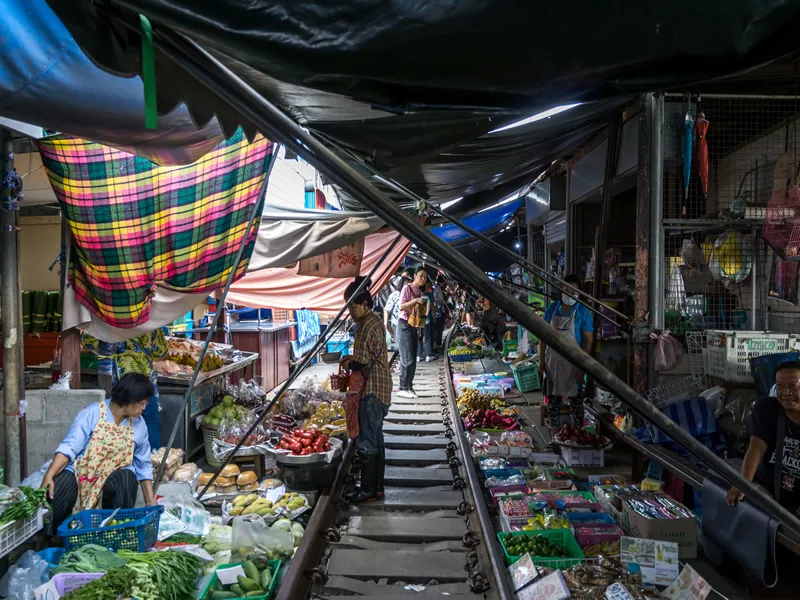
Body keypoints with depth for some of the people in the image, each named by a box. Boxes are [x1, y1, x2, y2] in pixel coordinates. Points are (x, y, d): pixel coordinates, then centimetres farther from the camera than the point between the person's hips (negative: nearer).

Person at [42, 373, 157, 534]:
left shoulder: (139, 425, 2)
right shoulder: (92, 414, -11)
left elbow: (144, 466, 8)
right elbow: (68, 448, -17)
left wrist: (151, 503, 5)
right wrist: (49, 475, -33)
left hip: (113, 477, 2)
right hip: (81, 472, -2)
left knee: (127, 478, -32)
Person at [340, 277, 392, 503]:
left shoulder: (368, 326, -19)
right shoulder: (373, 321, 12)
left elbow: (362, 363, -21)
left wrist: (348, 364, -2)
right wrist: (352, 359, 9)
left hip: (372, 391, -10)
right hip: (378, 389, 10)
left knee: (366, 442, -2)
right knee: (376, 439, 15)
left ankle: (369, 490, 6)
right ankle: (377, 486, 24)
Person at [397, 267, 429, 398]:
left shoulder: (420, 291, 14)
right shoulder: (407, 288, -8)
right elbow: (401, 307, -16)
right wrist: (415, 300, -23)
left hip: (415, 326, 8)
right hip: (405, 325, -8)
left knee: (413, 360, 7)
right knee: (408, 360, -10)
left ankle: (409, 387, 13)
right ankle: (403, 388, -3)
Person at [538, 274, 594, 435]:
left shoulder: (582, 312, -6)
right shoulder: (552, 309, 4)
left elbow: (588, 339, -8)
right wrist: (542, 360, 4)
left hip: (572, 362, -4)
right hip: (552, 361, 4)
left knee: (575, 399, 4)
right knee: (553, 398, 10)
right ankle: (554, 435, 21)